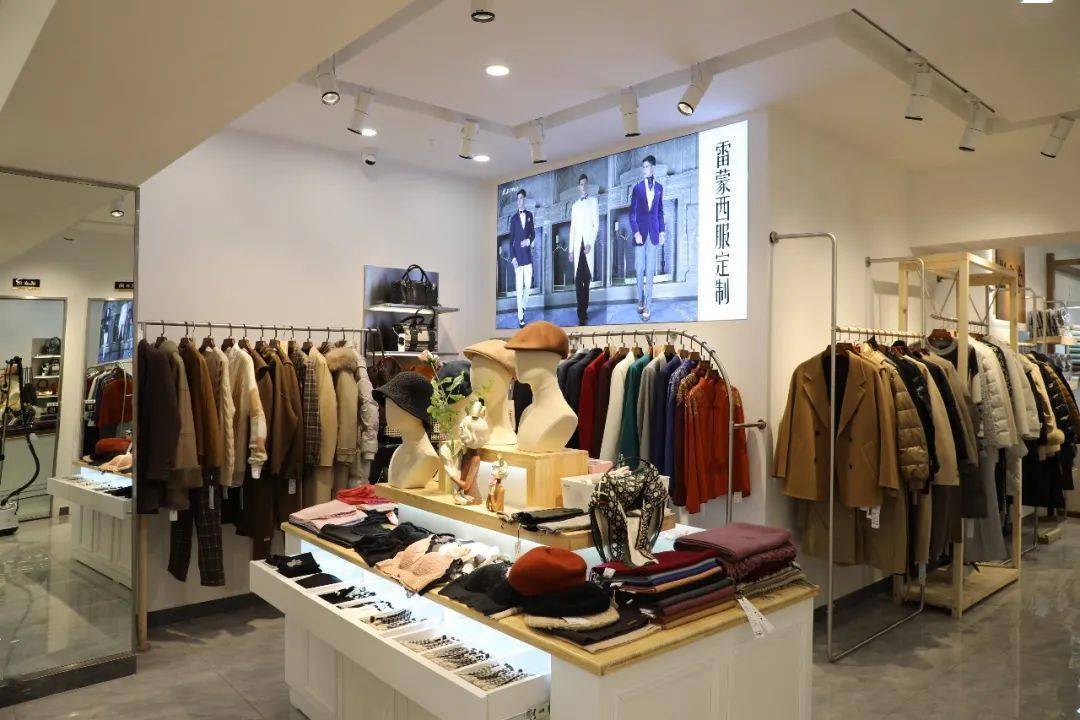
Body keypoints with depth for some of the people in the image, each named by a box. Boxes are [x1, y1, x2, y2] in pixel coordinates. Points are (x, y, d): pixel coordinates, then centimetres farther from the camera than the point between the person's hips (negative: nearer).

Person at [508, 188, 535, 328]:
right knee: (519, 286, -4)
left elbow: (533, 233, 16)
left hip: (527, 254, 3)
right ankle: (520, 316, 1)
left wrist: (529, 240, -7)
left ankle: (523, 305, 27)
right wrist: (512, 257, -8)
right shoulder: (514, 218, 3)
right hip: (517, 255, -2)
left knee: (528, 284, 0)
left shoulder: (529, 215, 11)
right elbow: (511, 239, 2)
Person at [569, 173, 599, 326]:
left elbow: (596, 224, 0)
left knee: (586, 278, 0)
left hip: (588, 244, -2)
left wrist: (590, 243, -12)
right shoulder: (575, 205, 18)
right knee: (578, 279, -5)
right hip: (577, 245, 2)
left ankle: (584, 310, 8)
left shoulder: (593, 202, 9)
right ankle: (581, 314, -5)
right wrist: (571, 249, 8)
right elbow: (572, 228, 16)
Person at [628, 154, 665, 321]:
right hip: (640, 232, -1)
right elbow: (632, 213, 1)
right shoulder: (637, 188, 2)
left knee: (650, 271, 0)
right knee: (639, 269, 3)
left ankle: (647, 306, 4)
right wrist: (635, 232, -9)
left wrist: (662, 230, 6)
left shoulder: (659, 187, 8)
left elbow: (660, 211, 14)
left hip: (653, 233, 1)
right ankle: (640, 299, 22)